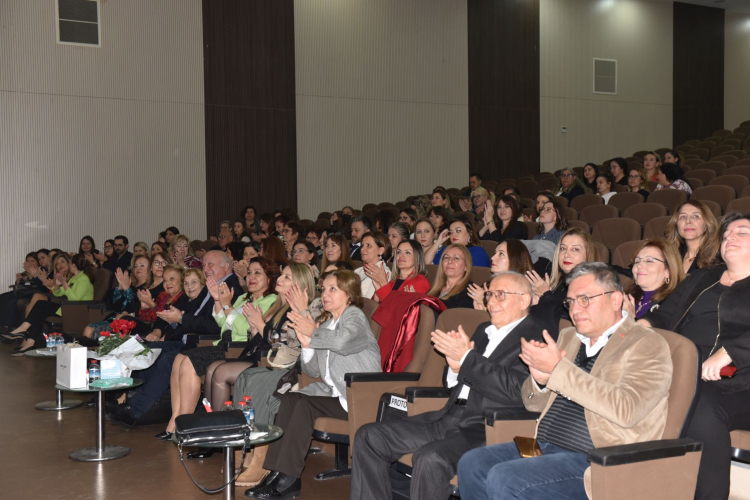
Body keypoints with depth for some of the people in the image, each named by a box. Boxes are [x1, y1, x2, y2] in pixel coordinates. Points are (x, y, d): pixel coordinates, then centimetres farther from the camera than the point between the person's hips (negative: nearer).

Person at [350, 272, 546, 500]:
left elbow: (516, 391, -18)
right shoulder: (484, 331, 20)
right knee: (369, 436, -1)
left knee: (430, 458, -34)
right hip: (451, 418, 8)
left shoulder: (535, 338, -4)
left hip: (490, 428, -8)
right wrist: (455, 367, -1)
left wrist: (467, 357, -14)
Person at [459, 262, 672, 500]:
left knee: (503, 479, -24)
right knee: (471, 464, -8)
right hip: (545, 446, 8)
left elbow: (625, 409, -24)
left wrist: (558, 368, -20)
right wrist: (540, 379, -4)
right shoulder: (569, 337, 16)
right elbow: (533, 403, 21)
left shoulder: (647, 345, -7)